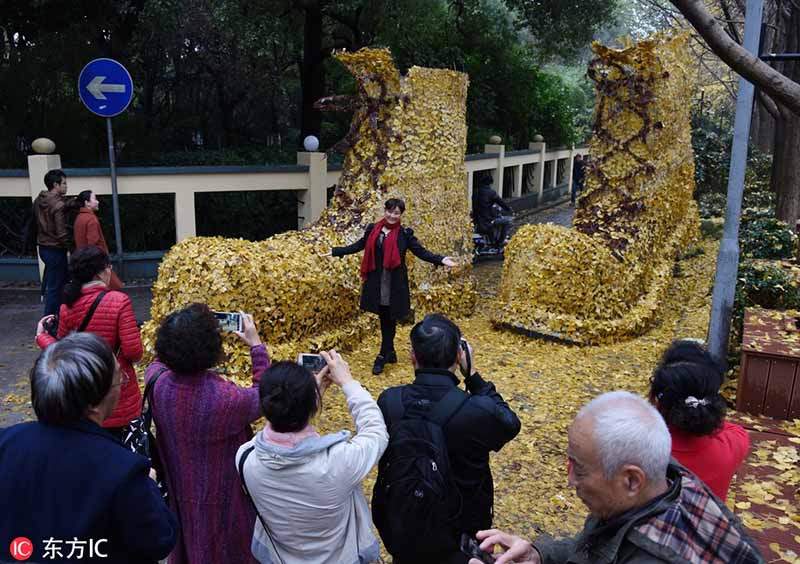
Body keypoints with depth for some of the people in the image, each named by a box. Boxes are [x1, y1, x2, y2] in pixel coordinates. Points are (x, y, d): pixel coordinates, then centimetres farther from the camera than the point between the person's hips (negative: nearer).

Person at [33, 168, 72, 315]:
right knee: (55, 286, 0)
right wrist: (71, 247, -9)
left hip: (43, 247, 9)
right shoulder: (58, 205, -19)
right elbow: (61, 233, -21)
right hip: (55, 249, -9)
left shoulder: (38, 201, 7)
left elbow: (36, 222, 14)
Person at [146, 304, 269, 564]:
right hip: (222, 496, -4)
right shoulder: (228, 399, -35)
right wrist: (256, 345, -8)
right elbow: (265, 394, -12)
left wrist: (179, 336, 0)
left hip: (180, 493, 5)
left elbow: (158, 362, 5)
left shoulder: (158, 384, -21)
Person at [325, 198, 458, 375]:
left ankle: (382, 356, 8)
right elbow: (358, 246, 13)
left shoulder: (405, 233, -2)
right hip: (376, 282, 3)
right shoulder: (372, 229, 5)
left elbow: (421, 252, -3)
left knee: (390, 319, 2)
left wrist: (441, 260, -16)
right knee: (383, 319, 13)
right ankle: (390, 353, 27)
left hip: (395, 283, -3)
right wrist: (334, 251, 11)